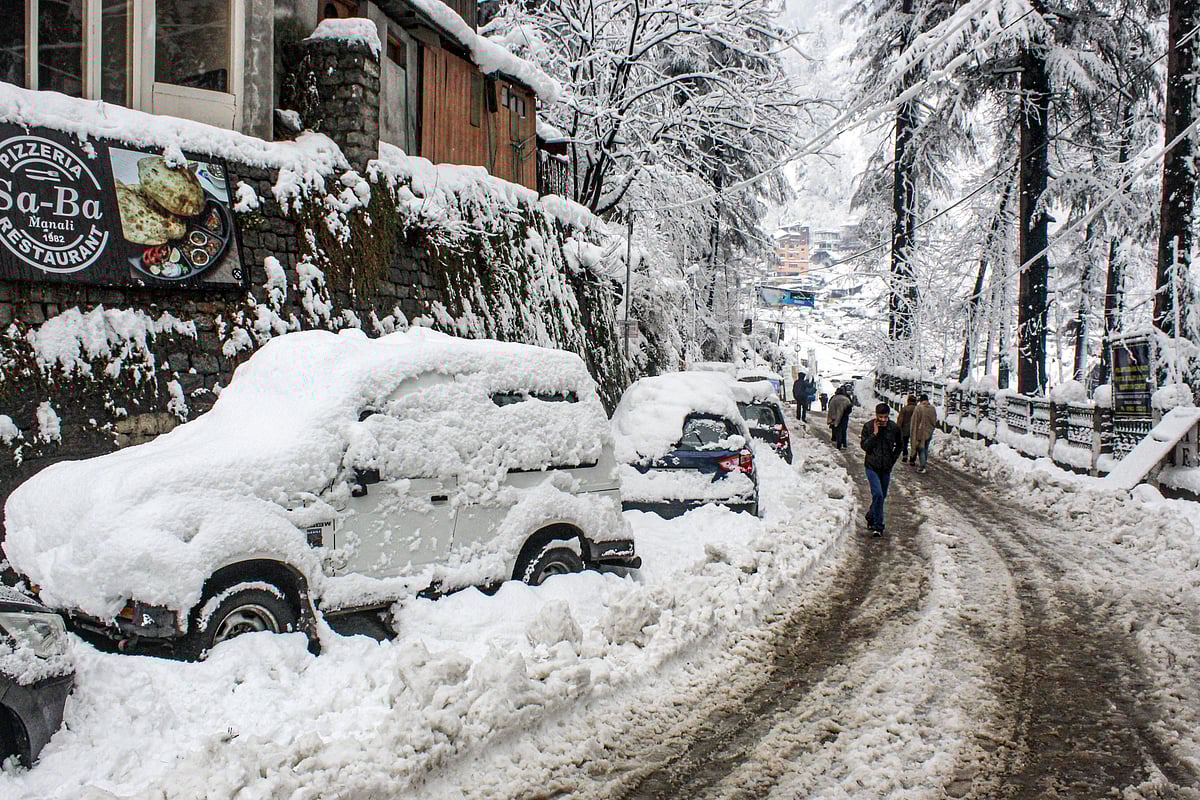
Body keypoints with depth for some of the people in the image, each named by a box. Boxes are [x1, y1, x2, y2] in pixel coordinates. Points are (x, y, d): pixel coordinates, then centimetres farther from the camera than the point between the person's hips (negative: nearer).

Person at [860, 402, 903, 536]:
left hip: (886, 468, 3)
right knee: (877, 494, -16)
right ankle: (878, 526, -9)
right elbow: (864, 446, -10)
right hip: (872, 467, -3)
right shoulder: (868, 427, -6)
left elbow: (898, 446, 14)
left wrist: (892, 460, 6)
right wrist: (875, 433, -18)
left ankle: (871, 516, 36)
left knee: (882, 495, 12)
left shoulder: (895, 428, -2)